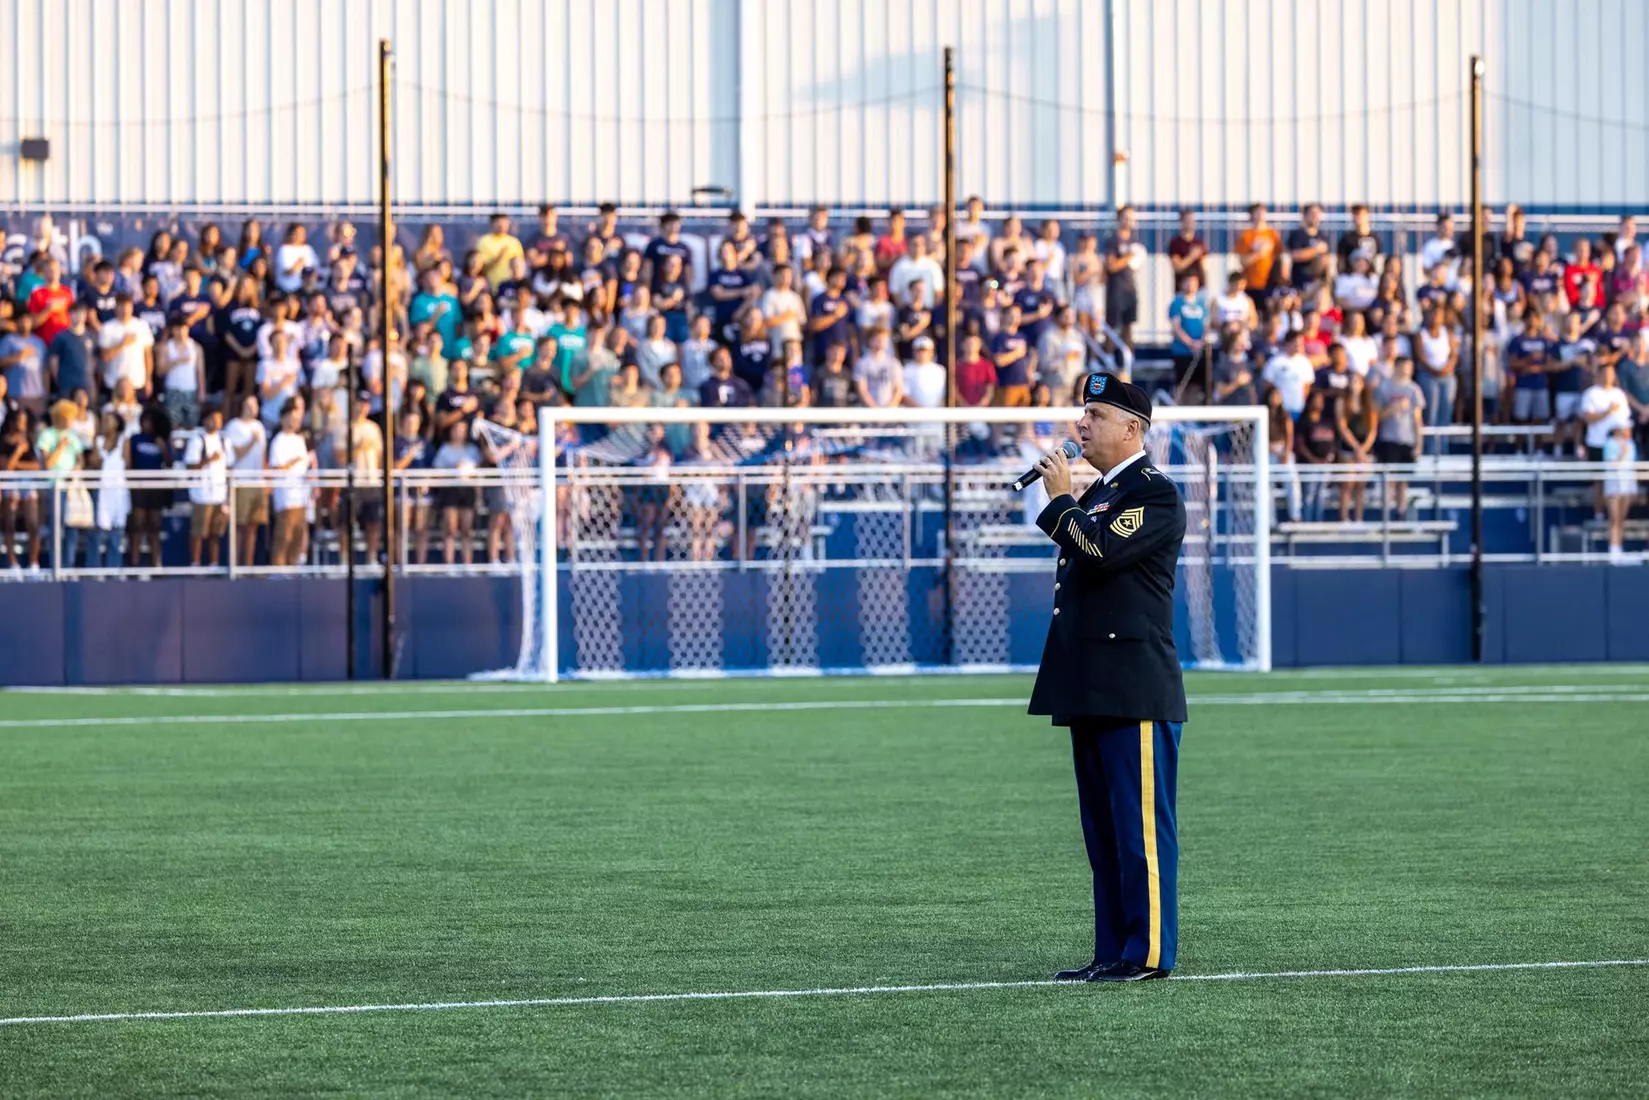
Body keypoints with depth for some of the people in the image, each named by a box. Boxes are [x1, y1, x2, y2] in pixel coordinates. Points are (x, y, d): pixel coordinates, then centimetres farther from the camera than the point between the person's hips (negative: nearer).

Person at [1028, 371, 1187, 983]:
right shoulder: (1094, 494, 21)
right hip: (1091, 693, 10)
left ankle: (1149, 953, -5)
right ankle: (1113, 954, 15)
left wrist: (1060, 500, -10)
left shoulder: (1154, 493, -8)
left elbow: (1102, 548, -24)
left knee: (1140, 826, -7)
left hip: (1136, 691, -10)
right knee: (1104, 831, 11)